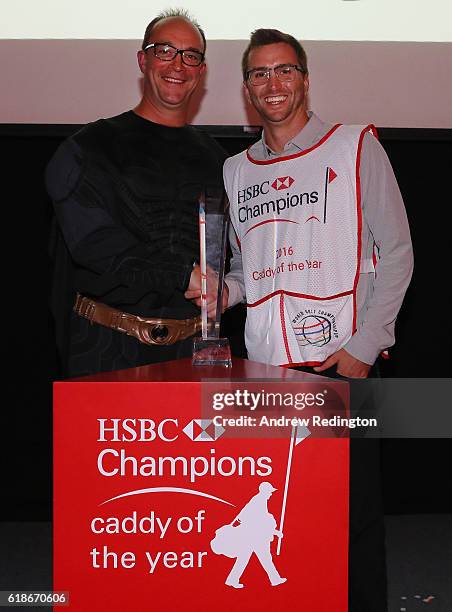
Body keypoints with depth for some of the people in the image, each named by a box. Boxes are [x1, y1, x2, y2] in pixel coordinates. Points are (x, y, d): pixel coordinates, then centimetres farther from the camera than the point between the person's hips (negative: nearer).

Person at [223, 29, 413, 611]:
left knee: (355, 507, 2)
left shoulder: (356, 148, 3)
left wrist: (364, 347, -10)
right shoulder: (236, 170, 15)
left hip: (343, 360, -3)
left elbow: (396, 253, -1)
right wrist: (225, 289, -1)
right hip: (265, 365, 4)